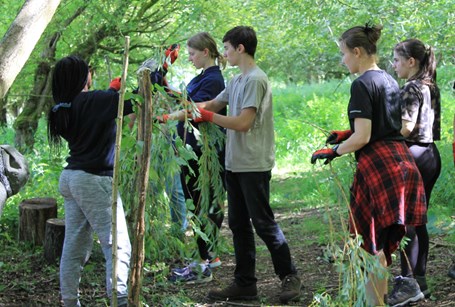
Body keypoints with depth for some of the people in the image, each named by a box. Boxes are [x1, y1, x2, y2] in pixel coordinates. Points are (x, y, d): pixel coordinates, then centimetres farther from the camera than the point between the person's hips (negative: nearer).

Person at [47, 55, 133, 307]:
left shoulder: (63, 108, 7)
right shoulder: (93, 102, -15)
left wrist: (113, 89, 29)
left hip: (71, 178, 8)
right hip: (94, 181, -8)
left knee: (75, 245, 13)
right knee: (117, 244, -5)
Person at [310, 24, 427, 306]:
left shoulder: (362, 84, -12)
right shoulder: (390, 81, 15)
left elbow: (362, 138, -17)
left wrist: (333, 152, -2)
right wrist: (347, 134, 22)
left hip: (378, 166, -9)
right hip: (402, 163, 9)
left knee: (372, 243, -1)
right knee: (387, 240, 14)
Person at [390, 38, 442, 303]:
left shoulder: (413, 87, -13)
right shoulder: (431, 87, 14)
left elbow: (406, 127, -20)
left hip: (414, 156, -9)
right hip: (431, 155, 9)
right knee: (418, 221, 13)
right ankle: (420, 280, 18)